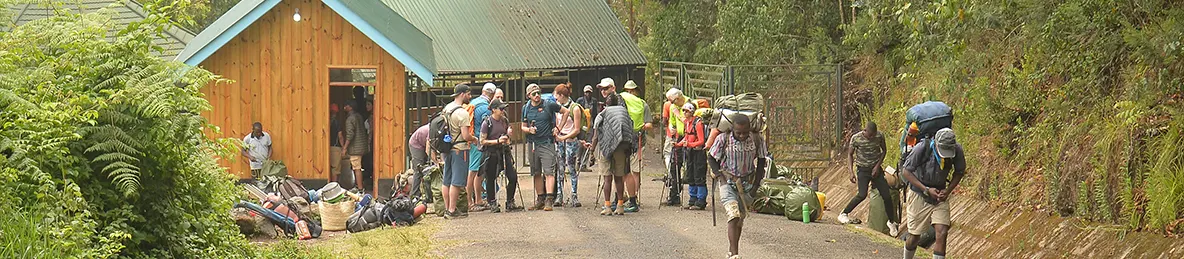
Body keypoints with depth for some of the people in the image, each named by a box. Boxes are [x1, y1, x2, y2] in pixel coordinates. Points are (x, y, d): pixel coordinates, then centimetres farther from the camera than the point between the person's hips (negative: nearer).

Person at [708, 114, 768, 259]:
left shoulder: (756, 140, -9)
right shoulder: (723, 139, -15)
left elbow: (761, 160, 7)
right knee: (734, 215, -19)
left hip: (746, 183, 3)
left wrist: (756, 183, 1)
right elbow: (711, 158, -1)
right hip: (727, 182, -3)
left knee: (740, 220, 10)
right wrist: (719, 175, -13)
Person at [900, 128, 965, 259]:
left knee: (942, 232, -13)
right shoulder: (923, 148, -25)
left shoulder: (957, 150, -16)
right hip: (919, 195, -2)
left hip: (940, 195, 2)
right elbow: (906, 171, -15)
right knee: (914, 236, 6)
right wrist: (926, 190, -21)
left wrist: (948, 191, -12)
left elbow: (959, 172, 4)